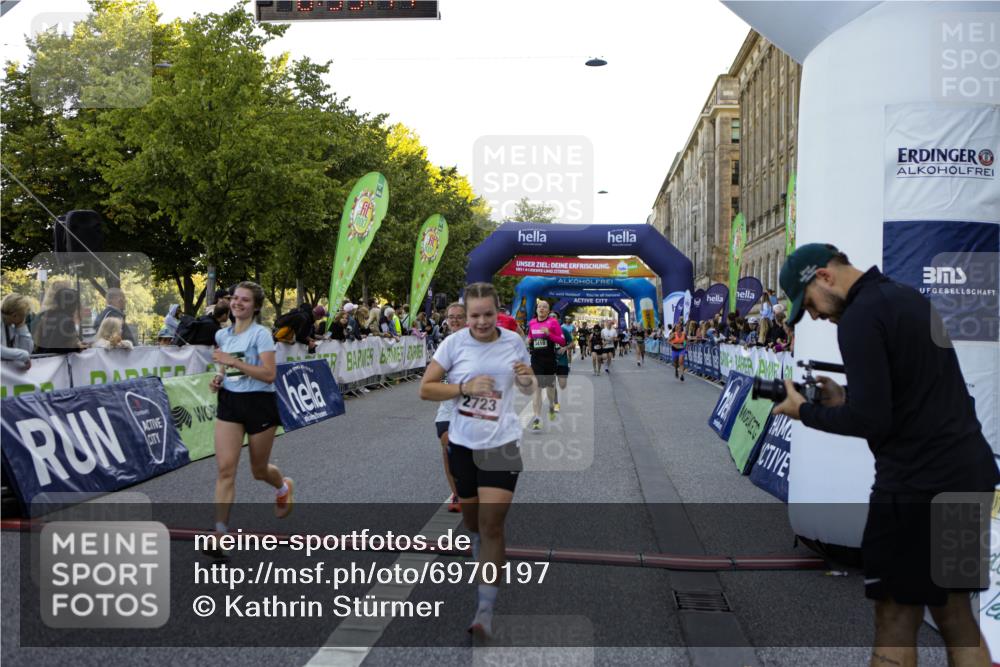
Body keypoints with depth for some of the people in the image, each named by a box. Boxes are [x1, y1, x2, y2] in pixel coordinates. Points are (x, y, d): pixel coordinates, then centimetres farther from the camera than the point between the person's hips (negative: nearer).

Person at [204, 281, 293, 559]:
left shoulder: (261, 334, -11)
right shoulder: (222, 335, 9)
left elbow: (269, 374, -20)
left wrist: (234, 362, -25)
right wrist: (218, 379, 4)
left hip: (259, 403, -4)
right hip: (229, 403, 5)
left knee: (259, 469, 10)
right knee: (225, 467, -9)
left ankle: (284, 487, 46)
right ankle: (220, 534, -9)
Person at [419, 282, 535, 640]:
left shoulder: (514, 341, -2)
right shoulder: (454, 342, -7)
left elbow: (527, 390, 12)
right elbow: (425, 389, -5)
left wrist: (527, 380, -12)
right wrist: (465, 387, -19)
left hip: (502, 444, -1)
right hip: (463, 444, 1)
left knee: (492, 524, -9)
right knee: (471, 518, 17)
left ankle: (485, 609, -2)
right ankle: (481, 558, 50)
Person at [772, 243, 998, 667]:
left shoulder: (859, 318, -14)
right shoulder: (911, 299, 14)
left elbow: (871, 421, -20)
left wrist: (806, 412, -5)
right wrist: (846, 398, 11)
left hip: (919, 486, -9)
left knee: (896, 621, 0)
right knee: (955, 614, 17)